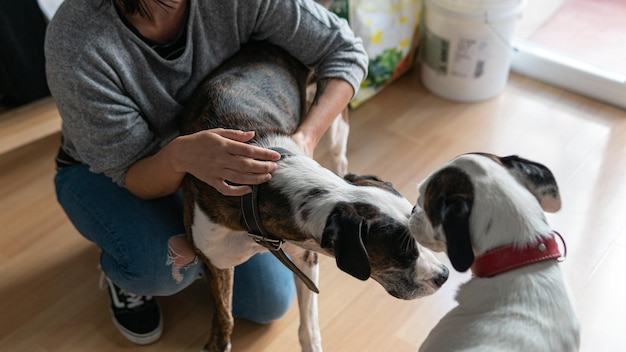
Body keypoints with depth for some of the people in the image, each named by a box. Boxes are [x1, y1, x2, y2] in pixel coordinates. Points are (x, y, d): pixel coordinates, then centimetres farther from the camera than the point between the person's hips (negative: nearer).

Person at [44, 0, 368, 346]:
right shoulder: (75, 42, -35)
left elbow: (345, 49, -19)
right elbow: (133, 176, -27)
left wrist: (305, 139, -37)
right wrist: (179, 156, -51)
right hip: (103, 172, -3)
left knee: (270, 302, -1)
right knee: (167, 263, -35)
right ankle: (121, 273, 4)